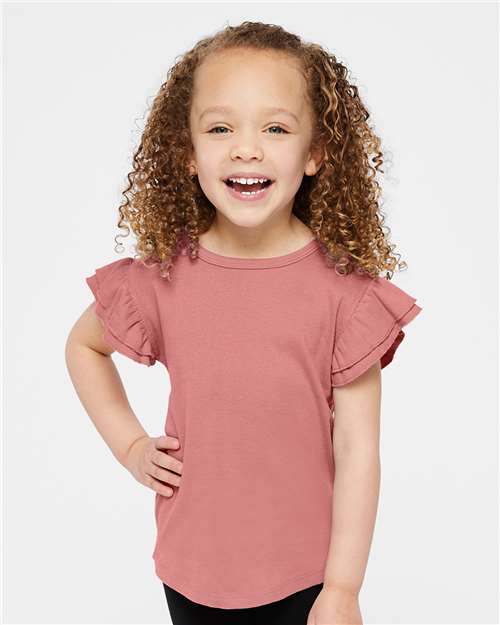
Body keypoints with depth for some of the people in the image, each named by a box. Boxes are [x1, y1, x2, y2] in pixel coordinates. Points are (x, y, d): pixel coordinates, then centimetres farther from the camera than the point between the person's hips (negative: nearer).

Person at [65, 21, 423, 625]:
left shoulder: (344, 287, -17)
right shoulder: (162, 278, -11)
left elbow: (356, 451, -13)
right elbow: (83, 345, 9)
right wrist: (129, 445, 1)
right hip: (192, 562, 2)